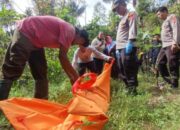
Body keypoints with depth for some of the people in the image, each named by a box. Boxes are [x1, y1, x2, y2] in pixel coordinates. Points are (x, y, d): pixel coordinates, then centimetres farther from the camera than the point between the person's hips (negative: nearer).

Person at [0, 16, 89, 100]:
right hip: (25, 33, -10)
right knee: (11, 72, -17)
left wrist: (71, 77, 14)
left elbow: (62, 58, 15)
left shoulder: (67, 32, 13)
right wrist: (76, 76, -11)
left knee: (41, 74, 6)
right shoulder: (70, 30, -15)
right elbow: (62, 57, -21)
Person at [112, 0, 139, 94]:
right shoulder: (123, 18, 29)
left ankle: (132, 89, -6)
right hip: (121, 47, 10)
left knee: (128, 69, -12)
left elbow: (132, 29, -15)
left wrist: (130, 42, -25)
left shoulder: (131, 14, 2)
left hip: (127, 47, -10)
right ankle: (129, 87, 20)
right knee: (122, 70, 11)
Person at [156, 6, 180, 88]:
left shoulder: (172, 17, 1)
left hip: (172, 45, -10)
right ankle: (168, 81, 15)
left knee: (172, 65, -10)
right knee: (160, 63, 7)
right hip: (164, 46, 10)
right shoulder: (165, 21, 28)